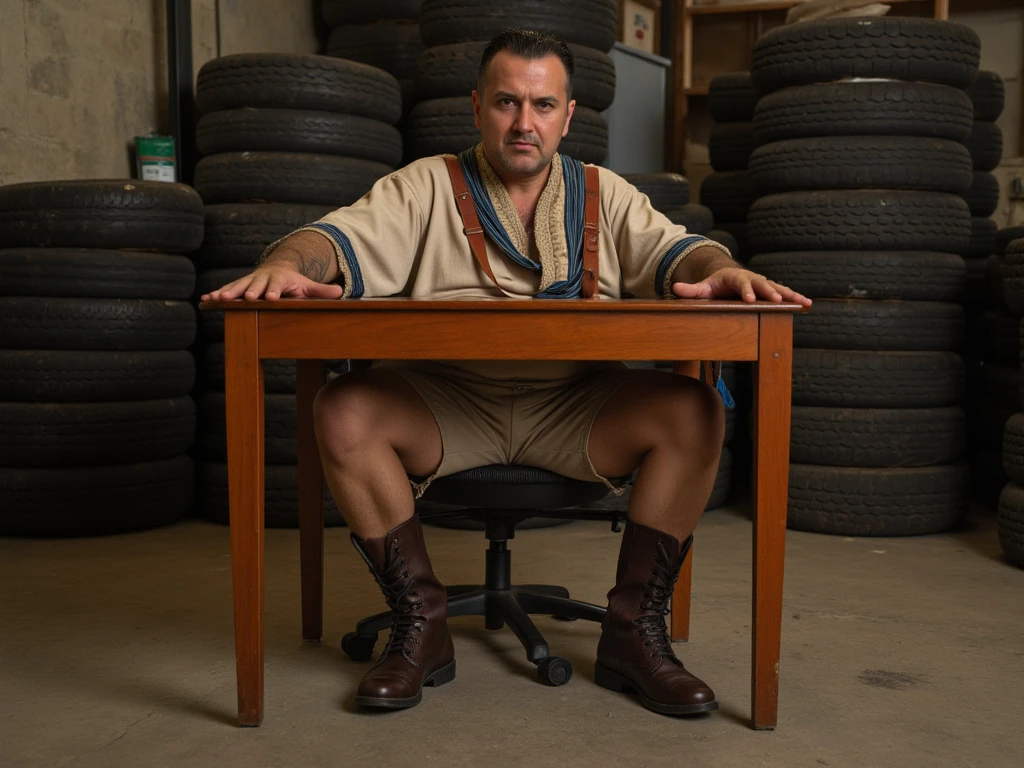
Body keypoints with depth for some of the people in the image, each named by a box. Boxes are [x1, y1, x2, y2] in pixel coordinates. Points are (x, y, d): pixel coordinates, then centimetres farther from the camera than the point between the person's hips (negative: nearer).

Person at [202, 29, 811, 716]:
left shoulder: (605, 194, 15)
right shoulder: (426, 187, 9)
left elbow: (670, 250, 3)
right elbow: (342, 238, -4)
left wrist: (722, 271, -22)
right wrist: (285, 265, -27)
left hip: (575, 408, 1)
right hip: (447, 404, -1)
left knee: (695, 412, -23)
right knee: (344, 412, -28)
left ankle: (634, 631, -10)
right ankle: (420, 625, -11)